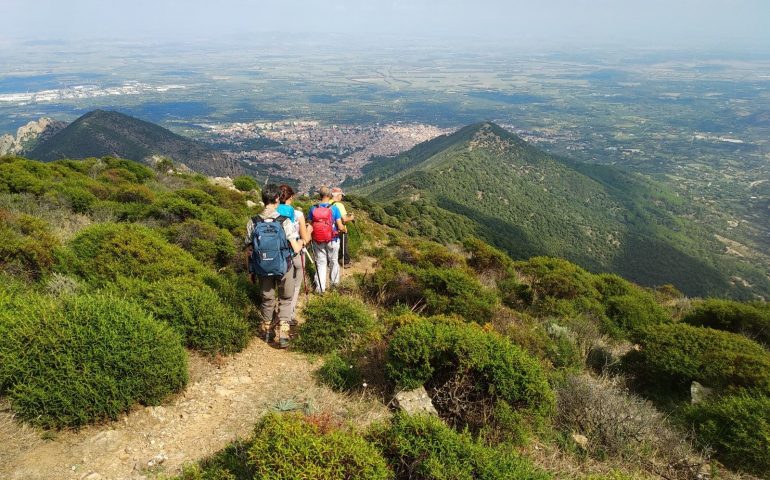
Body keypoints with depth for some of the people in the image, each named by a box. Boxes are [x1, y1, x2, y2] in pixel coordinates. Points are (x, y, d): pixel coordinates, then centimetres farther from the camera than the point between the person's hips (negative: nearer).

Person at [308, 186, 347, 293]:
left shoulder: (313, 209, -7)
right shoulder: (334, 209, -12)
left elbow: (310, 226, -4)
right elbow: (340, 227, -13)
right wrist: (345, 230, 9)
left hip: (318, 241, 1)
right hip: (332, 240, -1)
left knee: (320, 263, 11)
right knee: (333, 261, 20)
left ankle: (320, 287, 11)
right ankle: (334, 281, 36)